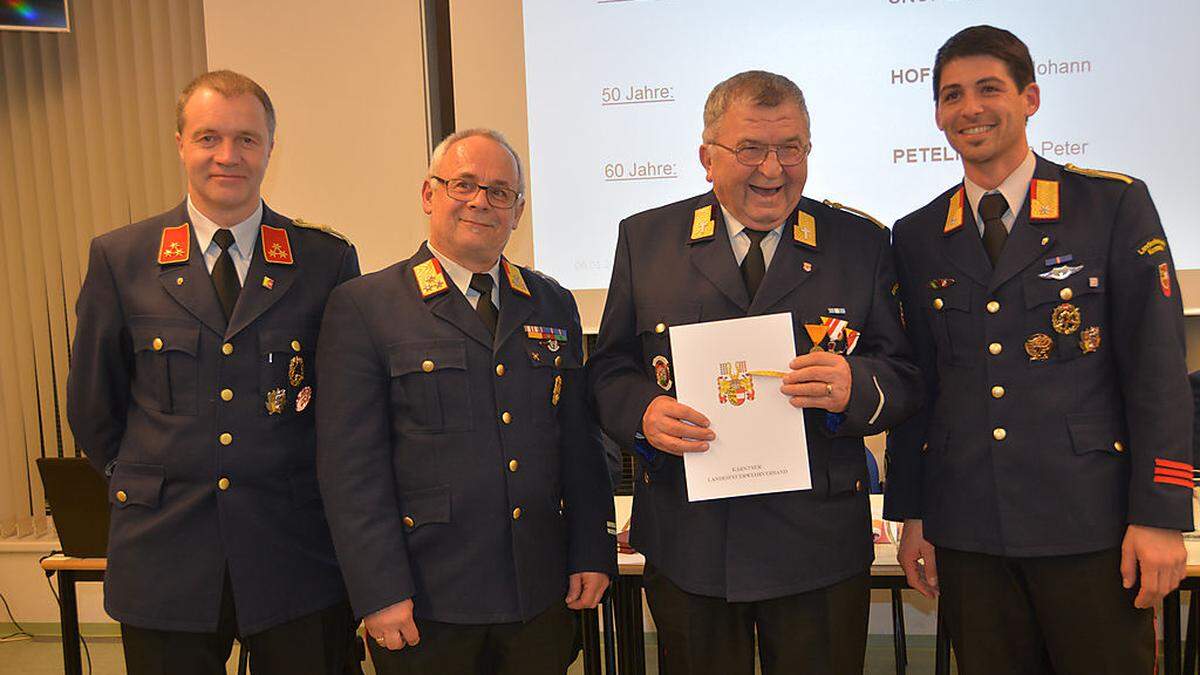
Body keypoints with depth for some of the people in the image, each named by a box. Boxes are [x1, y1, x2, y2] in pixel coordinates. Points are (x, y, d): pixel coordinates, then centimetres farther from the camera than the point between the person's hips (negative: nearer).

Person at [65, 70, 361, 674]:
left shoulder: (328, 260, -2)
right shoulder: (120, 259, 1)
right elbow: (92, 403, 9)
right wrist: (140, 485, 10)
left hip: (298, 554, 0)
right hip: (164, 559, 1)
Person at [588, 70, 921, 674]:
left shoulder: (861, 245, 2)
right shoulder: (645, 239, 2)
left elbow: (903, 381, 0)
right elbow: (609, 371, 4)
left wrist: (853, 387, -21)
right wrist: (642, 412, -17)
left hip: (819, 544, 0)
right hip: (687, 544, 1)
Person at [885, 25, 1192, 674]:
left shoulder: (1115, 205, -1)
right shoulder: (916, 237, 7)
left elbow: (1157, 366, -4)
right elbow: (916, 381, 8)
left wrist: (1160, 516, -9)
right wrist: (911, 513, 6)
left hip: (1090, 523, -2)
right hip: (968, 534, 3)